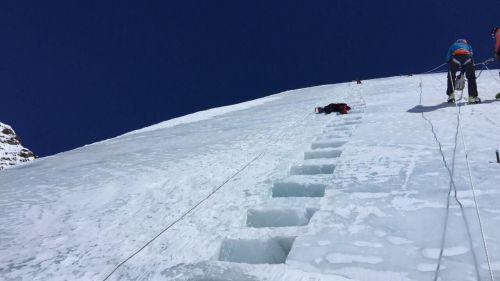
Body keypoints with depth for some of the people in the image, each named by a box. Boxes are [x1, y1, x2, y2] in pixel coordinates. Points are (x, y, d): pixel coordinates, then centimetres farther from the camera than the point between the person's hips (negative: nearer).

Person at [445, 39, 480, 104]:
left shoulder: (452, 46, 39)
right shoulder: (468, 46, 41)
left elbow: (448, 60, 31)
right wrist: (462, 72, 40)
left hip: (455, 57, -1)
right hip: (467, 57, 1)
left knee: (451, 76, 19)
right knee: (471, 77, 14)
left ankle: (451, 96, 17)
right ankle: (473, 97, 11)